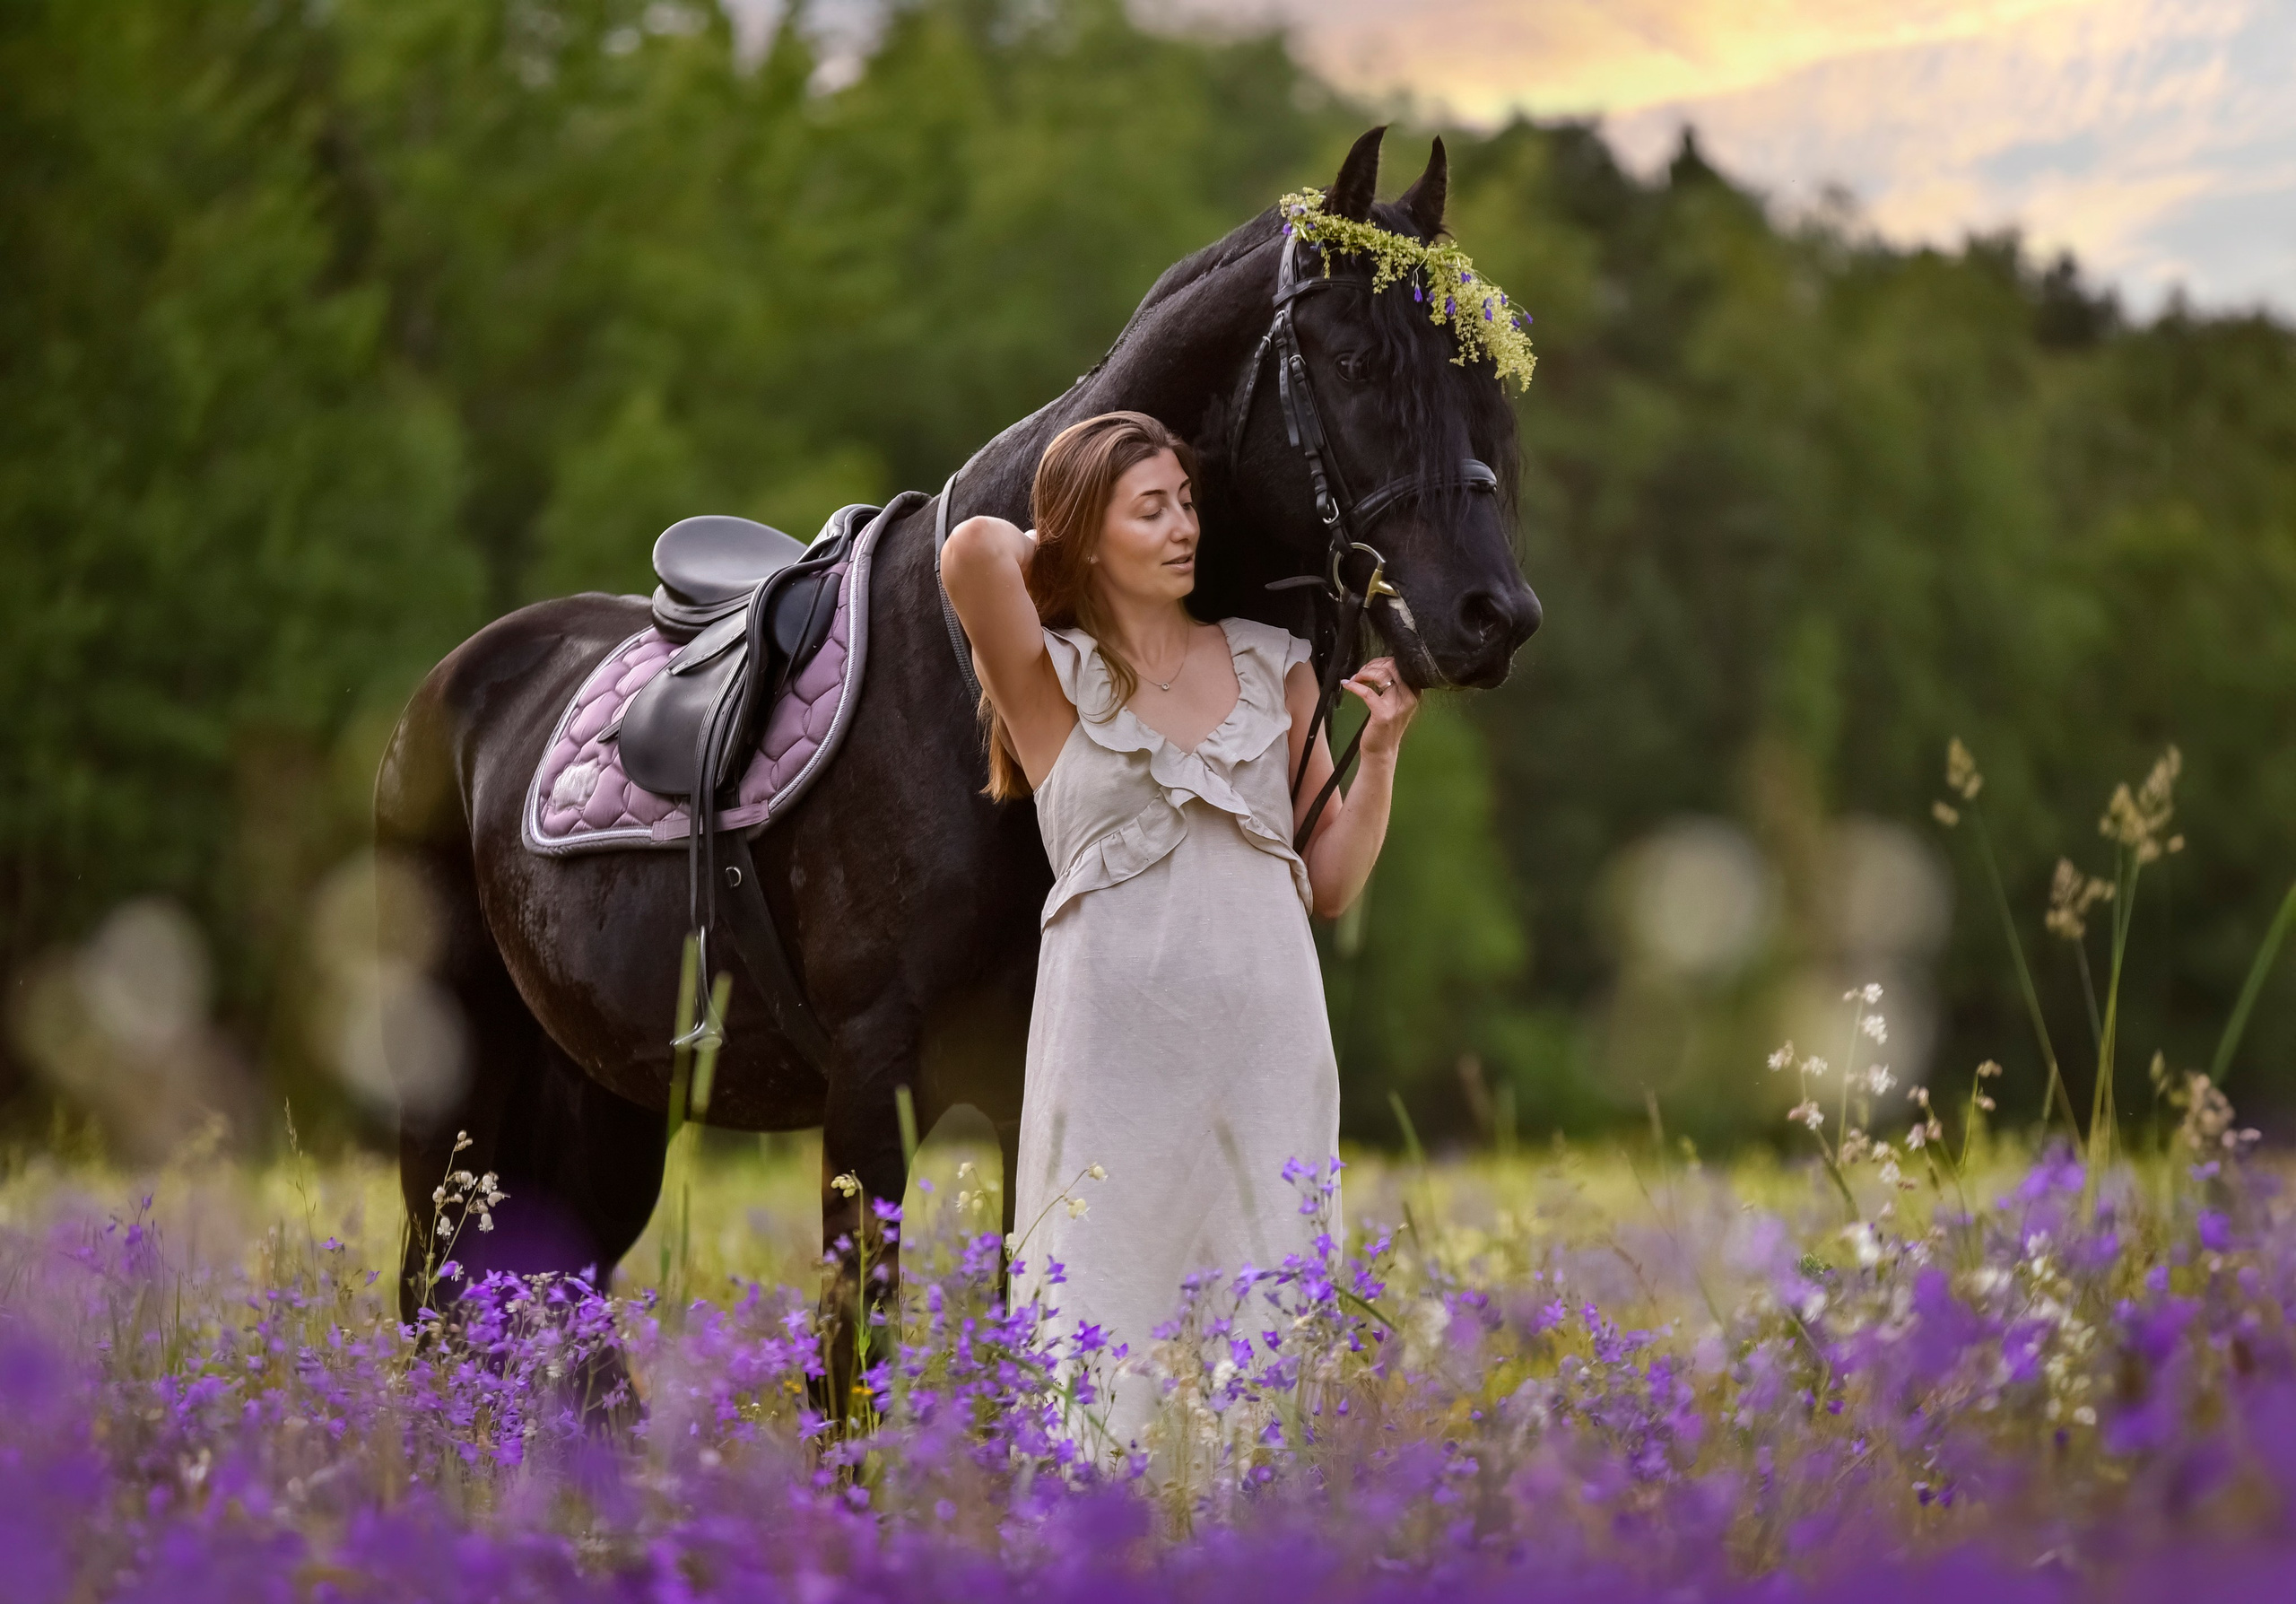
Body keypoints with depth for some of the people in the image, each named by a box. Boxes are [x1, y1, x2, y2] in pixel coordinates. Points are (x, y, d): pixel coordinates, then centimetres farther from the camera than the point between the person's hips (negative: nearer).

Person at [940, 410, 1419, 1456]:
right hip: (1116, 1045, -3)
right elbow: (974, 550, -19)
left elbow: (1333, 886, 15)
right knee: (1107, 1342, 0)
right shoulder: (1052, 679, 2)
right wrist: (1032, 549, 3)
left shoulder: (1272, 666, 13)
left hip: (1270, 1044, 3)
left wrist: (1380, 752, 0)